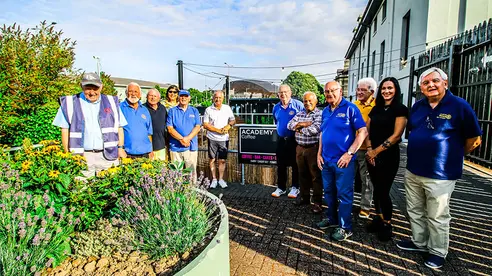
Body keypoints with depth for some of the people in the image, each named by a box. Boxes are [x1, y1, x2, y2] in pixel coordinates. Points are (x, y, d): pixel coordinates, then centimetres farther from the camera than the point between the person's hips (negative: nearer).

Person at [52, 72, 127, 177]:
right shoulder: (70, 103, 7)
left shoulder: (111, 102, 12)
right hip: (82, 156, -1)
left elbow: (119, 127, 14)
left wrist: (120, 148, 5)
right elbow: (65, 130, 7)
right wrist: (68, 154, 0)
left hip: (108, 155, 1)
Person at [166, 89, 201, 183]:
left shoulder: (194, 111, 11)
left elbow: (197, 127, 1)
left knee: (191, 171, 4)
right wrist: (181, 139, -14)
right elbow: (170, 128, -1)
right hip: (175, 147, 0)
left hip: (191, 146, 1)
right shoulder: (172, 111, 7)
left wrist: (187, 138, -13)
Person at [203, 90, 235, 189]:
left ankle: (221, 179, 20)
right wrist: (218, 130, -13)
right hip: (212, 138, -1)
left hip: (224, 139, 1)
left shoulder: (227, 108, 6)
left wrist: (228, 126, -9)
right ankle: (214, 179, 20)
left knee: (222, 160, 7)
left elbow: (232, 120, 13)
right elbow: (205, 125, -5)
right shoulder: (208, 110, -1)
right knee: (212, 159, 7)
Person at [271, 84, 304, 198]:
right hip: (281, 140, 5)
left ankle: (295, 187, 20)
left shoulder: (298, 105, -9)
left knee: (295, 165, 6)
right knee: (281, 165, 10)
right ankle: (281, 187, 22)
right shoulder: (276, 108, 7)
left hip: (294, 140, -4)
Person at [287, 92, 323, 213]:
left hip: (313, 148, -6)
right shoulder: (300, 113, 13)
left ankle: (317, 202, 8)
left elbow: (315, 129, -22)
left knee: (316, 175, 0)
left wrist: (299, 129, -8)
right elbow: (290, 125, 2)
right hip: (300, 148, 6)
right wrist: (303, 124, -13)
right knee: (302, 174, 14)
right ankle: (305, 197, 28)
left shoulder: (319, 114, -7)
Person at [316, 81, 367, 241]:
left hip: (343, 160, -6)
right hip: (326, 160, 7)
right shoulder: (325, 111, 11)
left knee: (344, 194, 3)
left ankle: (345, 228, 17)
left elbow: (363, 132, -12)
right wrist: (319, 154, 10)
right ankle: (332, 219, 35)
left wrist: (349, 153, -17)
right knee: (329, 192, 17)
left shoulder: (350, 109, -9)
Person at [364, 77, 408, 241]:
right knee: (376, 189, 12)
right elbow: (367, 131, 8)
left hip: (389, 155, -5)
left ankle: (387, 224, 17)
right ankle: (378, 218, 27)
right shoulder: (375, 109, 12)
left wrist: (377, 151, -14)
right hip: (372, 155, 5)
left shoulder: (400, 109, -6)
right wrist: (369, 150, -7)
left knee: (383, 191, -1)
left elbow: (396, 135, -13)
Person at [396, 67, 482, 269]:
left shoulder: (460, 106, -9)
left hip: (440, 175, -5)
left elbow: (474, 139, -3)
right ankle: (419, 242, 38)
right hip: (413, 171, 6)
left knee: (437, 217, 8)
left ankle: (438, 252, 28)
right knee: (415, 211, 19)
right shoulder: (418, 106, 6)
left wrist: (451, 157, 7)